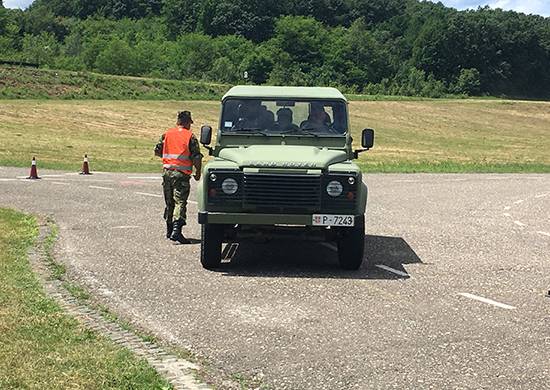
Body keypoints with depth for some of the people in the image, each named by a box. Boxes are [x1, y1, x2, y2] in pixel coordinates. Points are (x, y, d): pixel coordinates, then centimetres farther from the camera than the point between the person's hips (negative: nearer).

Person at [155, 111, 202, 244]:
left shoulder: (167, 134, 7)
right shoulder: (190, 137, -5)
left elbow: (157, 151, 9)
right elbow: (196, 157, -9)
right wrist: (198, 172, 5)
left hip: (167, 172, 5)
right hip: (182, 174, -5)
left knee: (169, 203, 17)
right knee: (180, 203, -7)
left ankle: (169, 230, 26)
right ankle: (176, 231, -20)